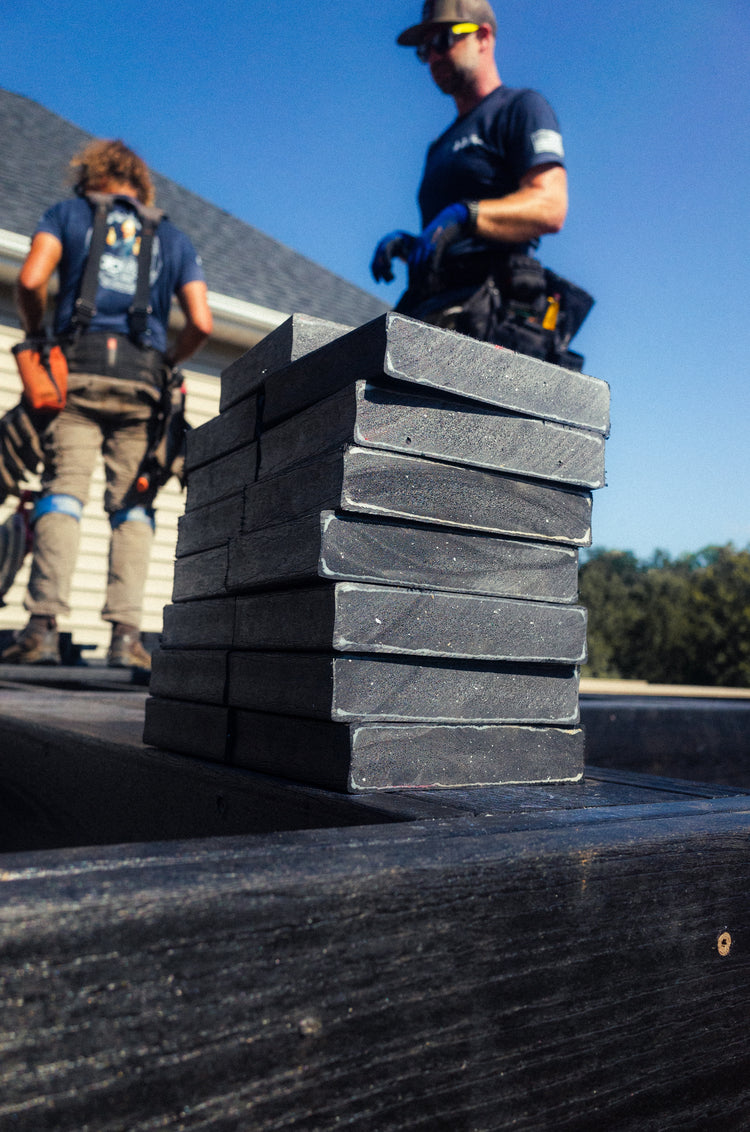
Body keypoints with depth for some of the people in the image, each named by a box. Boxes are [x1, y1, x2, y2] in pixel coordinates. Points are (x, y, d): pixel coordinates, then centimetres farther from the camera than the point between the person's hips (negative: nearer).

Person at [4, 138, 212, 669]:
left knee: (62, 492, -5)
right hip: (143, 378, 1)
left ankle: (44, 626, -15)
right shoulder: (174, 238, 22)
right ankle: (125, 634, -8)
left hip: (79, 369, -1)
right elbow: (201, 323, 8)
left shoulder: (68, 213, 18)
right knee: (133, 506, 0)